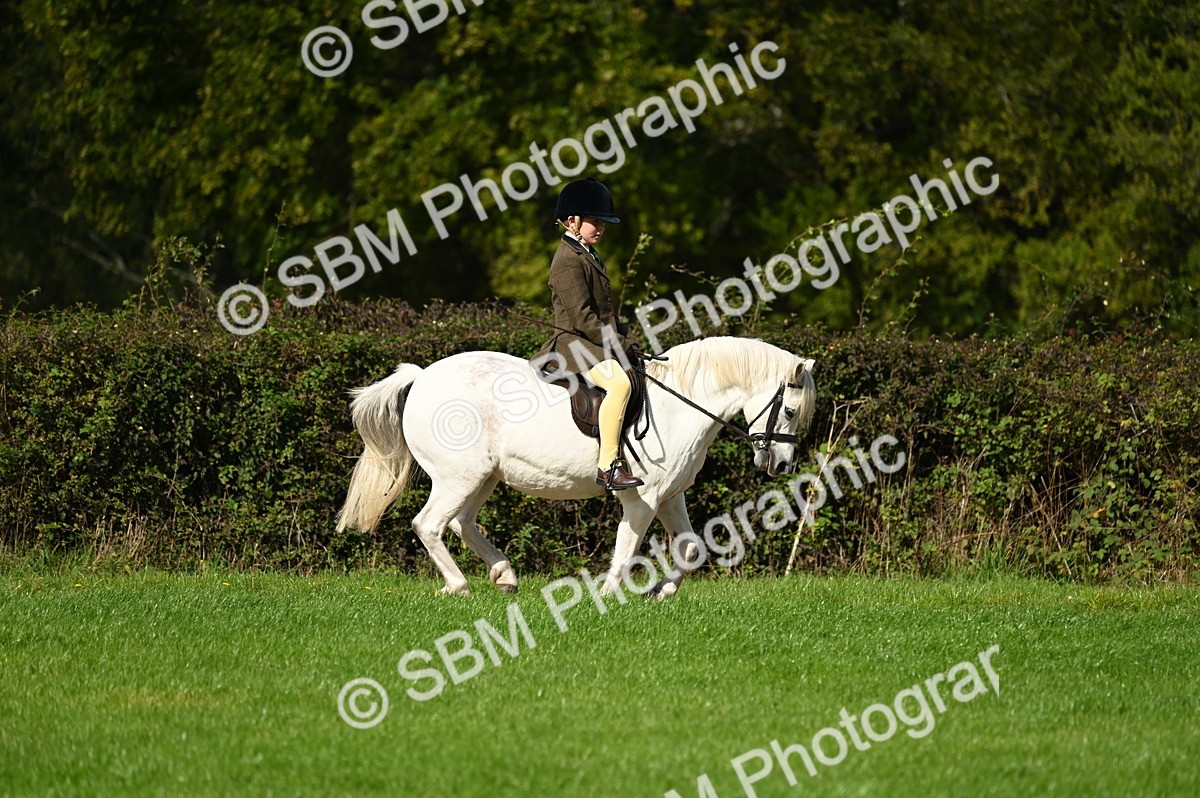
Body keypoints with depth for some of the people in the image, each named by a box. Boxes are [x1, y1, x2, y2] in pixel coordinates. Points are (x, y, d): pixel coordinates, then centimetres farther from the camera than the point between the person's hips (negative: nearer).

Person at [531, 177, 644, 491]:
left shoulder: (589, 255, 19)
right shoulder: (568, 260, -13)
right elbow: (582, 318, -20)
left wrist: (624, 335, 9)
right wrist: (619, 344, -18)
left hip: (599, 343, 11)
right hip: (576, 344, -11)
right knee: (619, 382, -34)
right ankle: (608, 465, -36)